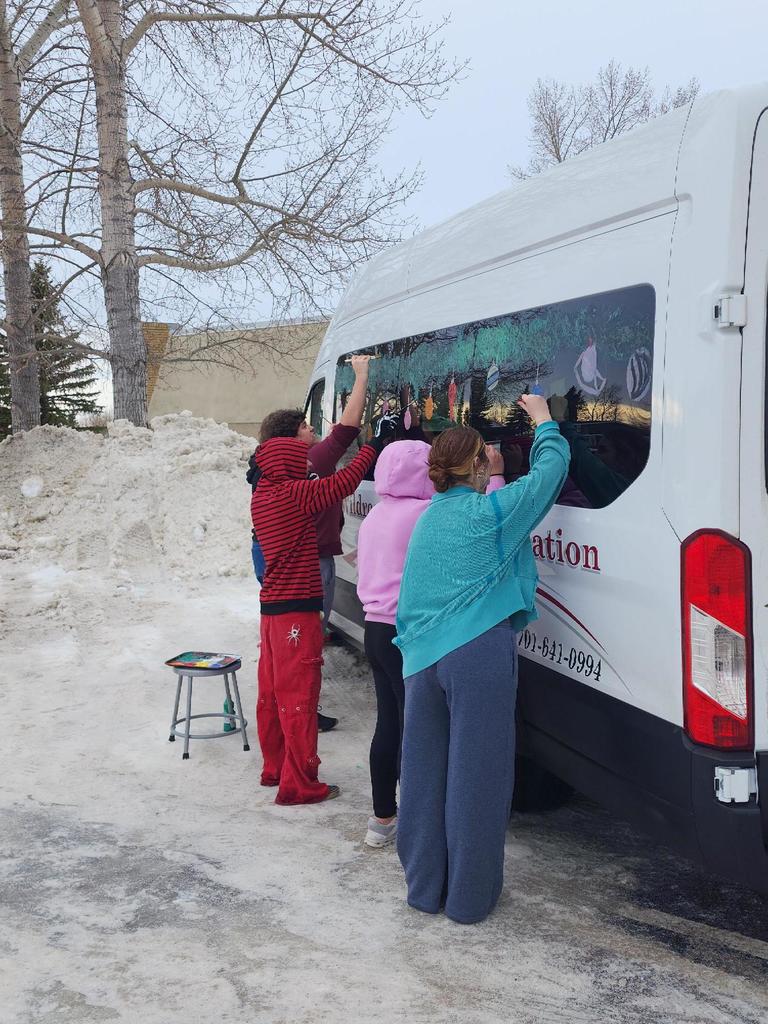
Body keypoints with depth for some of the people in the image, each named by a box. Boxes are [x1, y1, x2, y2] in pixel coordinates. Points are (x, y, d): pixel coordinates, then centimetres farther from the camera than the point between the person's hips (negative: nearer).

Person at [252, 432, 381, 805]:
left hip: (272, 606, 9)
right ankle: (298, 784, 3)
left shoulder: (263, 496, 10)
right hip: (297, 609, -9)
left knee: (273, 691, 16)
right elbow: (343, 482, -15)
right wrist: (374, 446, -4)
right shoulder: (293, 495, -16)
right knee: (298, 695, -3)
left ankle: (274, 768, 28)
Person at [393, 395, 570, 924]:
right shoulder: (491, 510, -4)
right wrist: (543, 420, 19)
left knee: (424, 773, 13)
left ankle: (424, 887, 24)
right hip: (479, 656, -7)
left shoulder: (430, 516, 14)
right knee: (475, 775, 2)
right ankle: (470, 897, 12)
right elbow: (550, 469, 6)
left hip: (421, 657, 7)